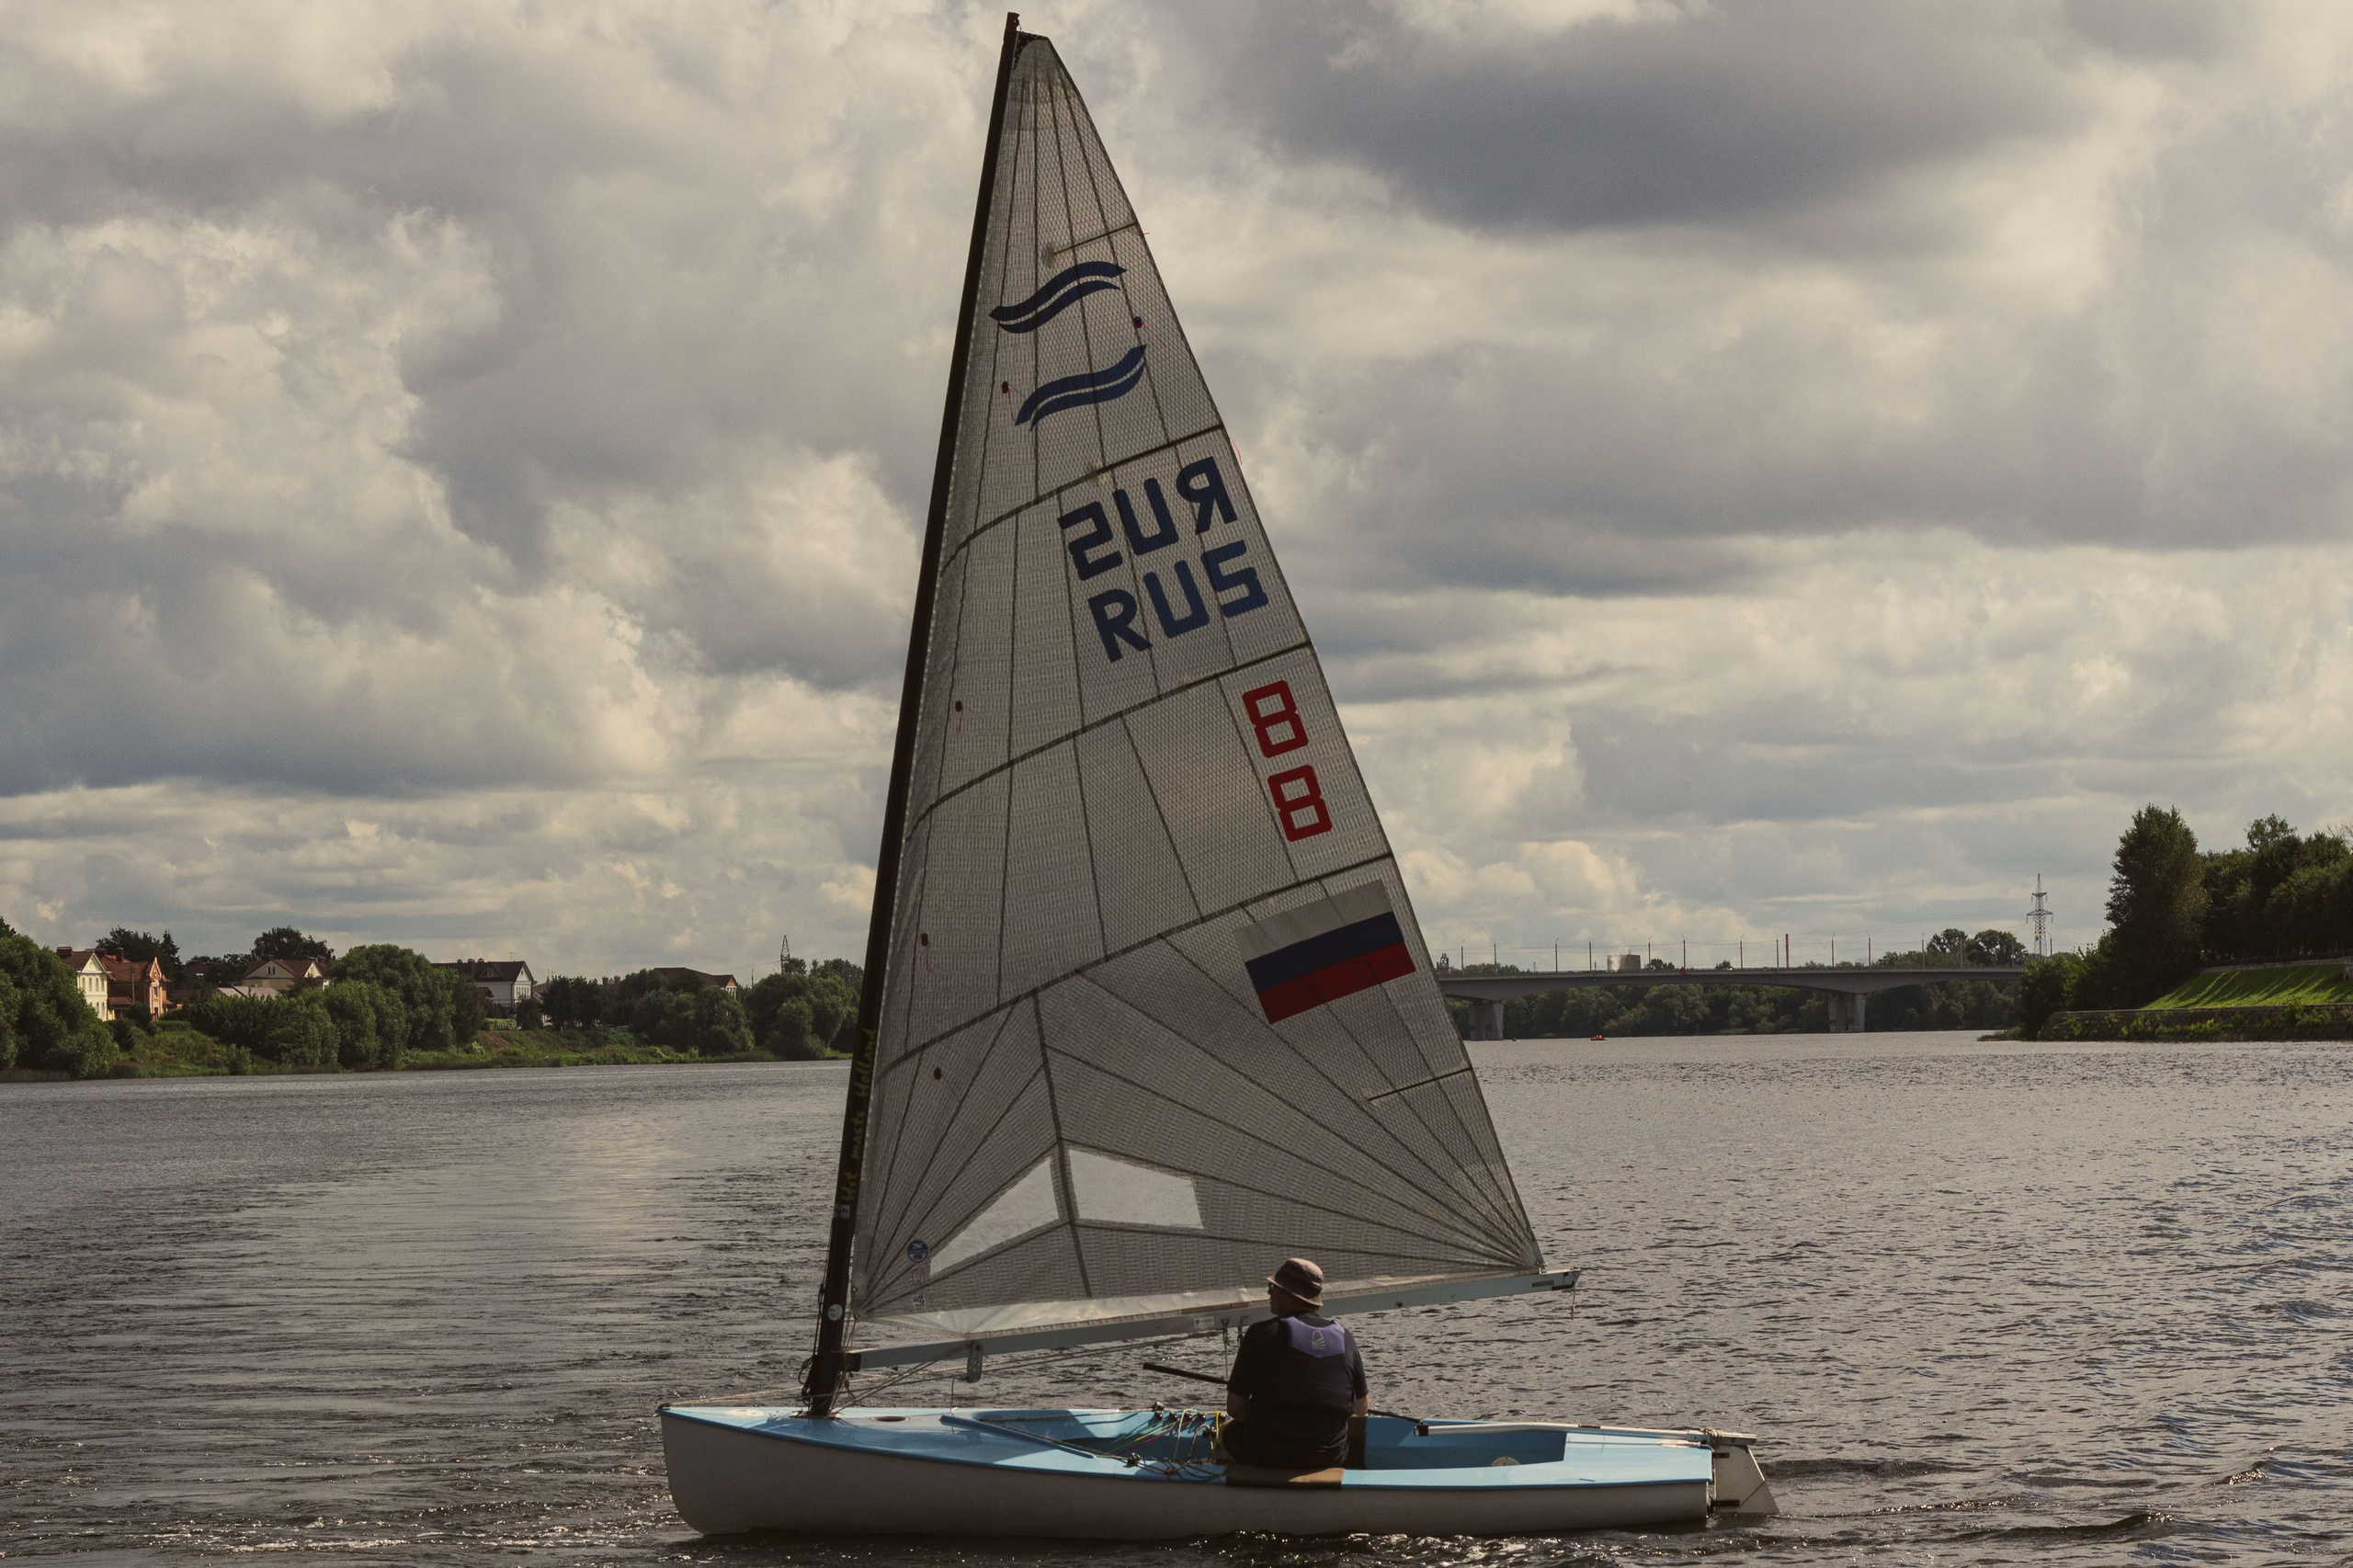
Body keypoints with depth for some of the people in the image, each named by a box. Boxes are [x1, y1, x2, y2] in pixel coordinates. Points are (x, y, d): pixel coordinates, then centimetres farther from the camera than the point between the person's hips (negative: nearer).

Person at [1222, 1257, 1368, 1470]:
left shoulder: (1261, 1333, -7)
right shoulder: (1344, 1338, 3)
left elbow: (1235, 1408, -5)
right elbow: (1362, 1408, 13)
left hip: (1264, 1458, -3)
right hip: (1329, 1459, 3)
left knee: (1229, 1430, 30)